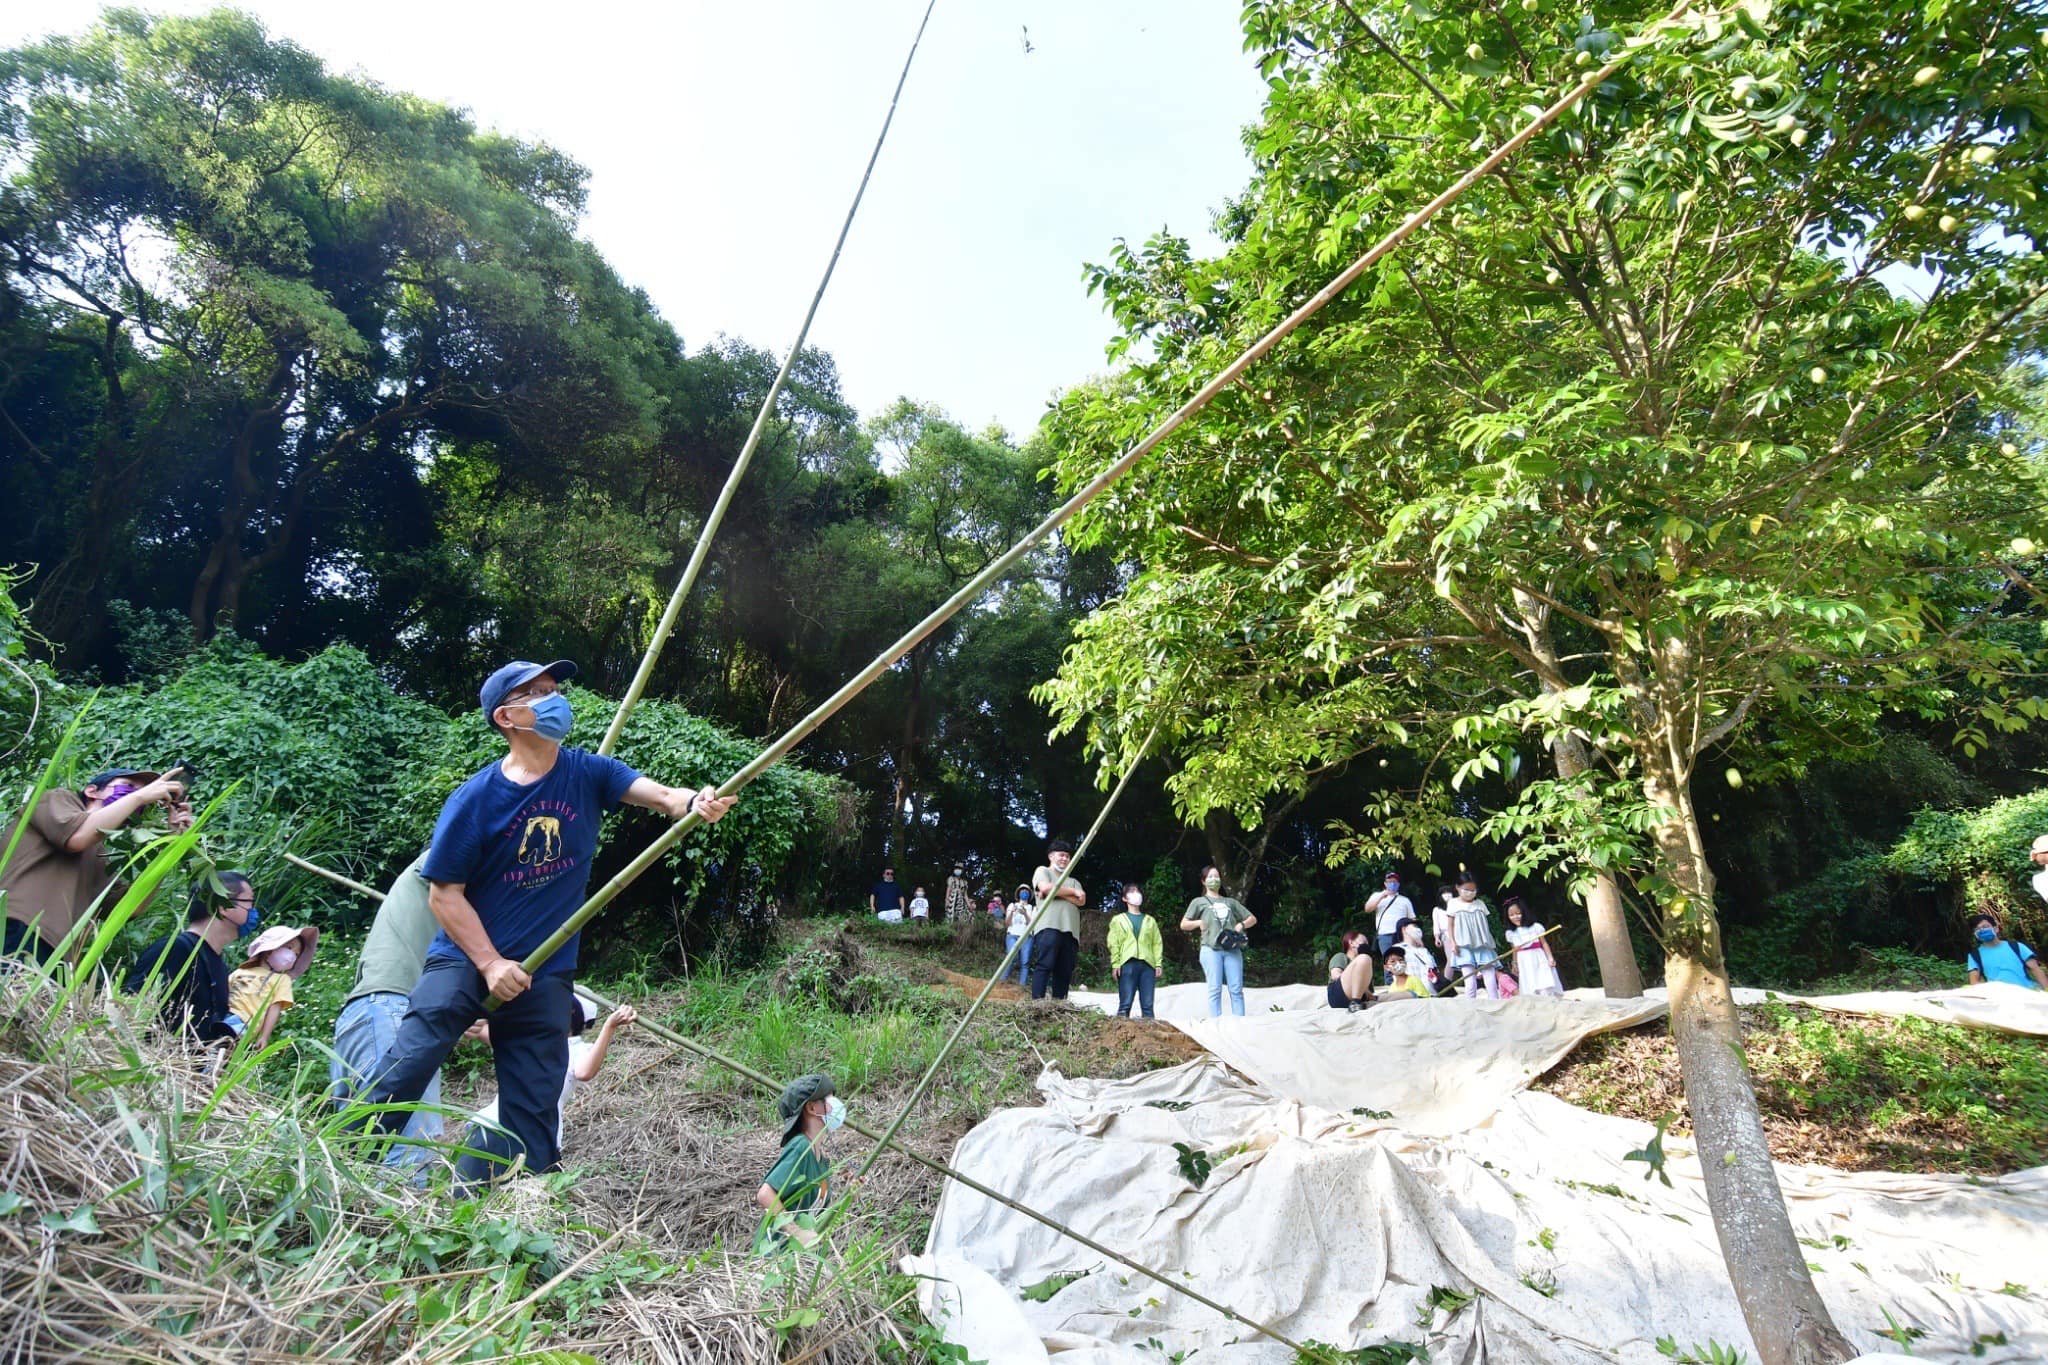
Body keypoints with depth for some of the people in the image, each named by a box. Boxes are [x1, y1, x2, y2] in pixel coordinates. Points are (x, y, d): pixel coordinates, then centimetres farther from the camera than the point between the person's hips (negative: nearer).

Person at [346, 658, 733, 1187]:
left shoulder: (587, 773, -3)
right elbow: (444, 893, -8)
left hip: (545, 974, 3)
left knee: (532, 1114, 6)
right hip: (465, 958, -2)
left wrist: (695, 802, -41)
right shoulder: (476, 797, -10)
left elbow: (658, 794, -18)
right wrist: (491, 964, -15)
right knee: (404, 1070, -17)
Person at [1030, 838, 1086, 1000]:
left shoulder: (1073, 881, 30)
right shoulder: (1042, 871, 17)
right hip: (1049, 926, -6)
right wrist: (1073, 892, 5)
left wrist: (1056, 892, -2)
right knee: (1044, 965, -17)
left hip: (1070, 930, 6)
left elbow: (1081, 901, 11)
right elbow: (1046, 888, -6)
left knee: (1065, 970, -1)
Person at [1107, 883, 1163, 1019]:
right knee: (1125, 1004, -10)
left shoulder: (1150, 920, 25)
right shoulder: (1118, 920, 18)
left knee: (1148, 1005, -4)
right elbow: (1113, 943, 7)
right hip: (1127, 963, -2)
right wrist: (1115, 964, -6)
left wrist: (1158, 964, 2)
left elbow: (1157, 943, 16)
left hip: (1147, 964, 2)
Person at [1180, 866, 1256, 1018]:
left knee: (1237, 989, -4)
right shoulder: (1199, 902, 17)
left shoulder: (1230, 902, 25)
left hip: (1233, 950, 3)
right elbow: (1183, 924, 13)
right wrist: (1200, 922, -3)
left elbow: (1252, 919, 26)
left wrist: (1241, 925, 7)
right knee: (1215, 989, -8)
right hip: (1211, 949, -3)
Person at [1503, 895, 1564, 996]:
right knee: (1530, 991, 1)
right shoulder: (1510, 933, 5)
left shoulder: (1536, 927, -4)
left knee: (1545, 988, -5)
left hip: (1539, 961, -2)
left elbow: (1544, 943, -1)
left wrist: (1550, 958, -9)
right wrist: (1515, 964, 12)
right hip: (1525, 966, 2)